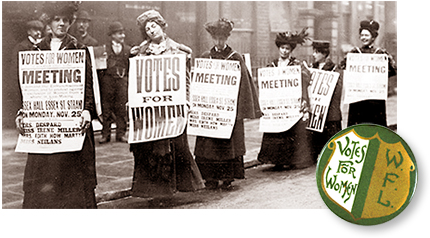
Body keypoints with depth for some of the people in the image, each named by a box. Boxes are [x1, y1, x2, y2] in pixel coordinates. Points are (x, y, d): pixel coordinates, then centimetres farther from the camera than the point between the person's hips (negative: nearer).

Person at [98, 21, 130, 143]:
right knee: (106, 107, 1)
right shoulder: (105, 49, 4)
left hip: (122, 80, 1)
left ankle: (121, 134, 9)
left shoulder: (128, 49, 11)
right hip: (107, 80, -1)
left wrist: (129, 82, 5)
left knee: (121, 108, 2)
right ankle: (105, 134, 6)